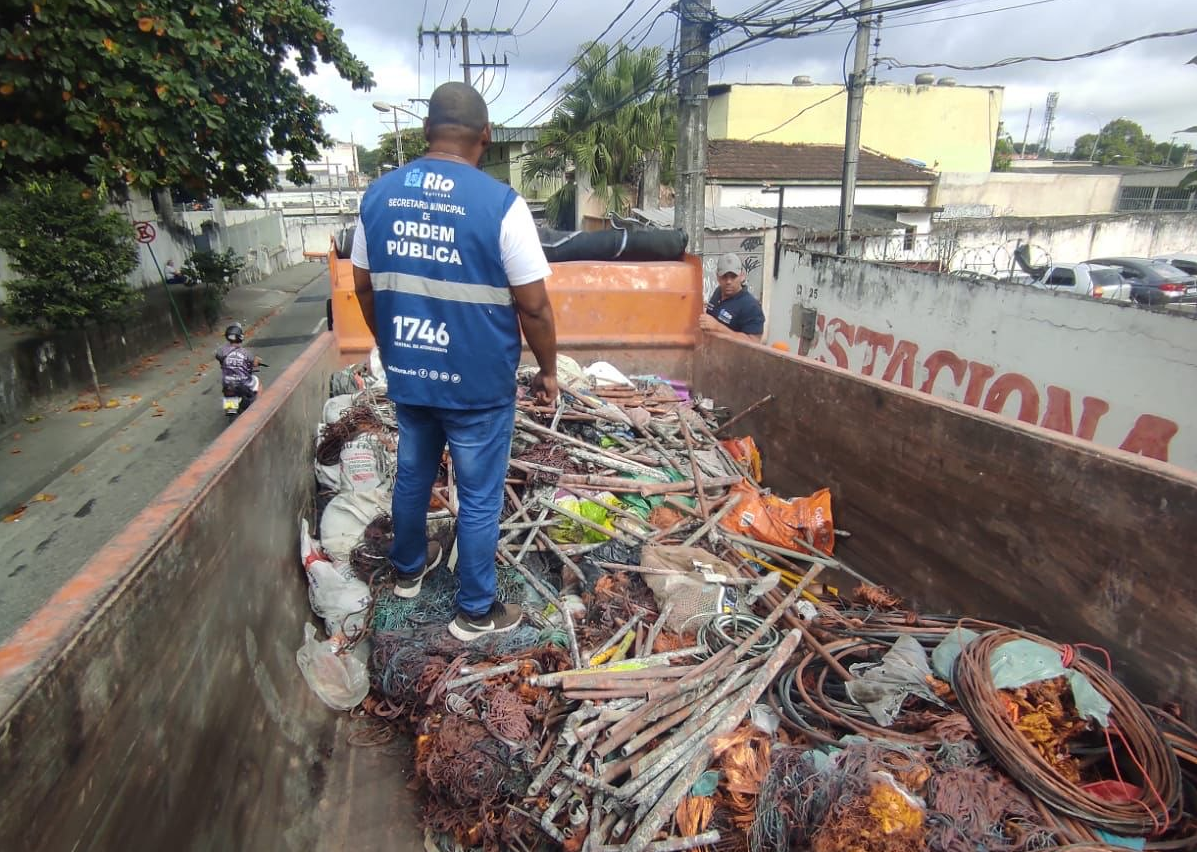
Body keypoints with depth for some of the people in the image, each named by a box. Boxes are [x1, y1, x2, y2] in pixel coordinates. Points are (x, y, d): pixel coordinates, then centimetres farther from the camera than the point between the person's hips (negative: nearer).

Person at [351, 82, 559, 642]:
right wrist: (548, 370, 1)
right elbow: (533, 306, -13)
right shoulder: (500, 203, -15)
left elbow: (364, 287, 9)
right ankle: (475, 612, 24)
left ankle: (408, 569, 46)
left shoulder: (379, 194, 1)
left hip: (406, 376, 5)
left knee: (412, 477, 24)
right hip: (478, 384, -5)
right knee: (478, 498, 9)